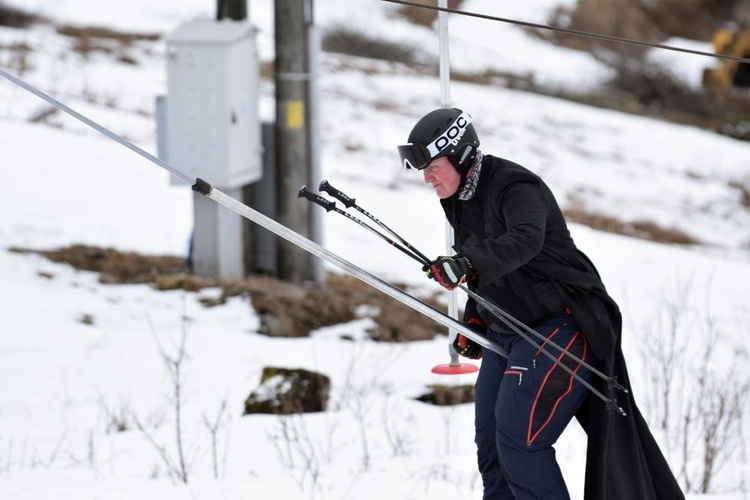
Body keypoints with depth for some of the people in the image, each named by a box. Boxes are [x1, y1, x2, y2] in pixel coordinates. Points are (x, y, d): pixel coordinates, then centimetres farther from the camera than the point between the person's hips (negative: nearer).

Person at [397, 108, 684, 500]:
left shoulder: (515, 188, -20)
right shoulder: (458, 199, 8)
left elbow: (525, 241, -42)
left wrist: (467, 263, -56)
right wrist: (475, 321, 14)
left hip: (559, 325, -9)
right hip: (504, 333, 9)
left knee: (518, 441, -19)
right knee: (489, 443, 7)